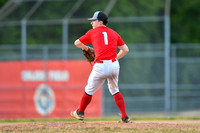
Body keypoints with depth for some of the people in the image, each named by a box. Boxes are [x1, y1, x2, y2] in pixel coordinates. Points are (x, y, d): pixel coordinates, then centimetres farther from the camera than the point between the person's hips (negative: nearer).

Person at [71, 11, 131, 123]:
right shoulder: (114, 33, 16)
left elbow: (77, 43, 19)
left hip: (100, 66, -4)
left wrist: (86, 48, 38)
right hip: (114, 65, 4)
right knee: (115, 91, 20)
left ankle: (80, 113, 30)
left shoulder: (92, 32, 9)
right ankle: (125, 117, 12)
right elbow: (125, 49, 12)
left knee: (89, 91, 14)